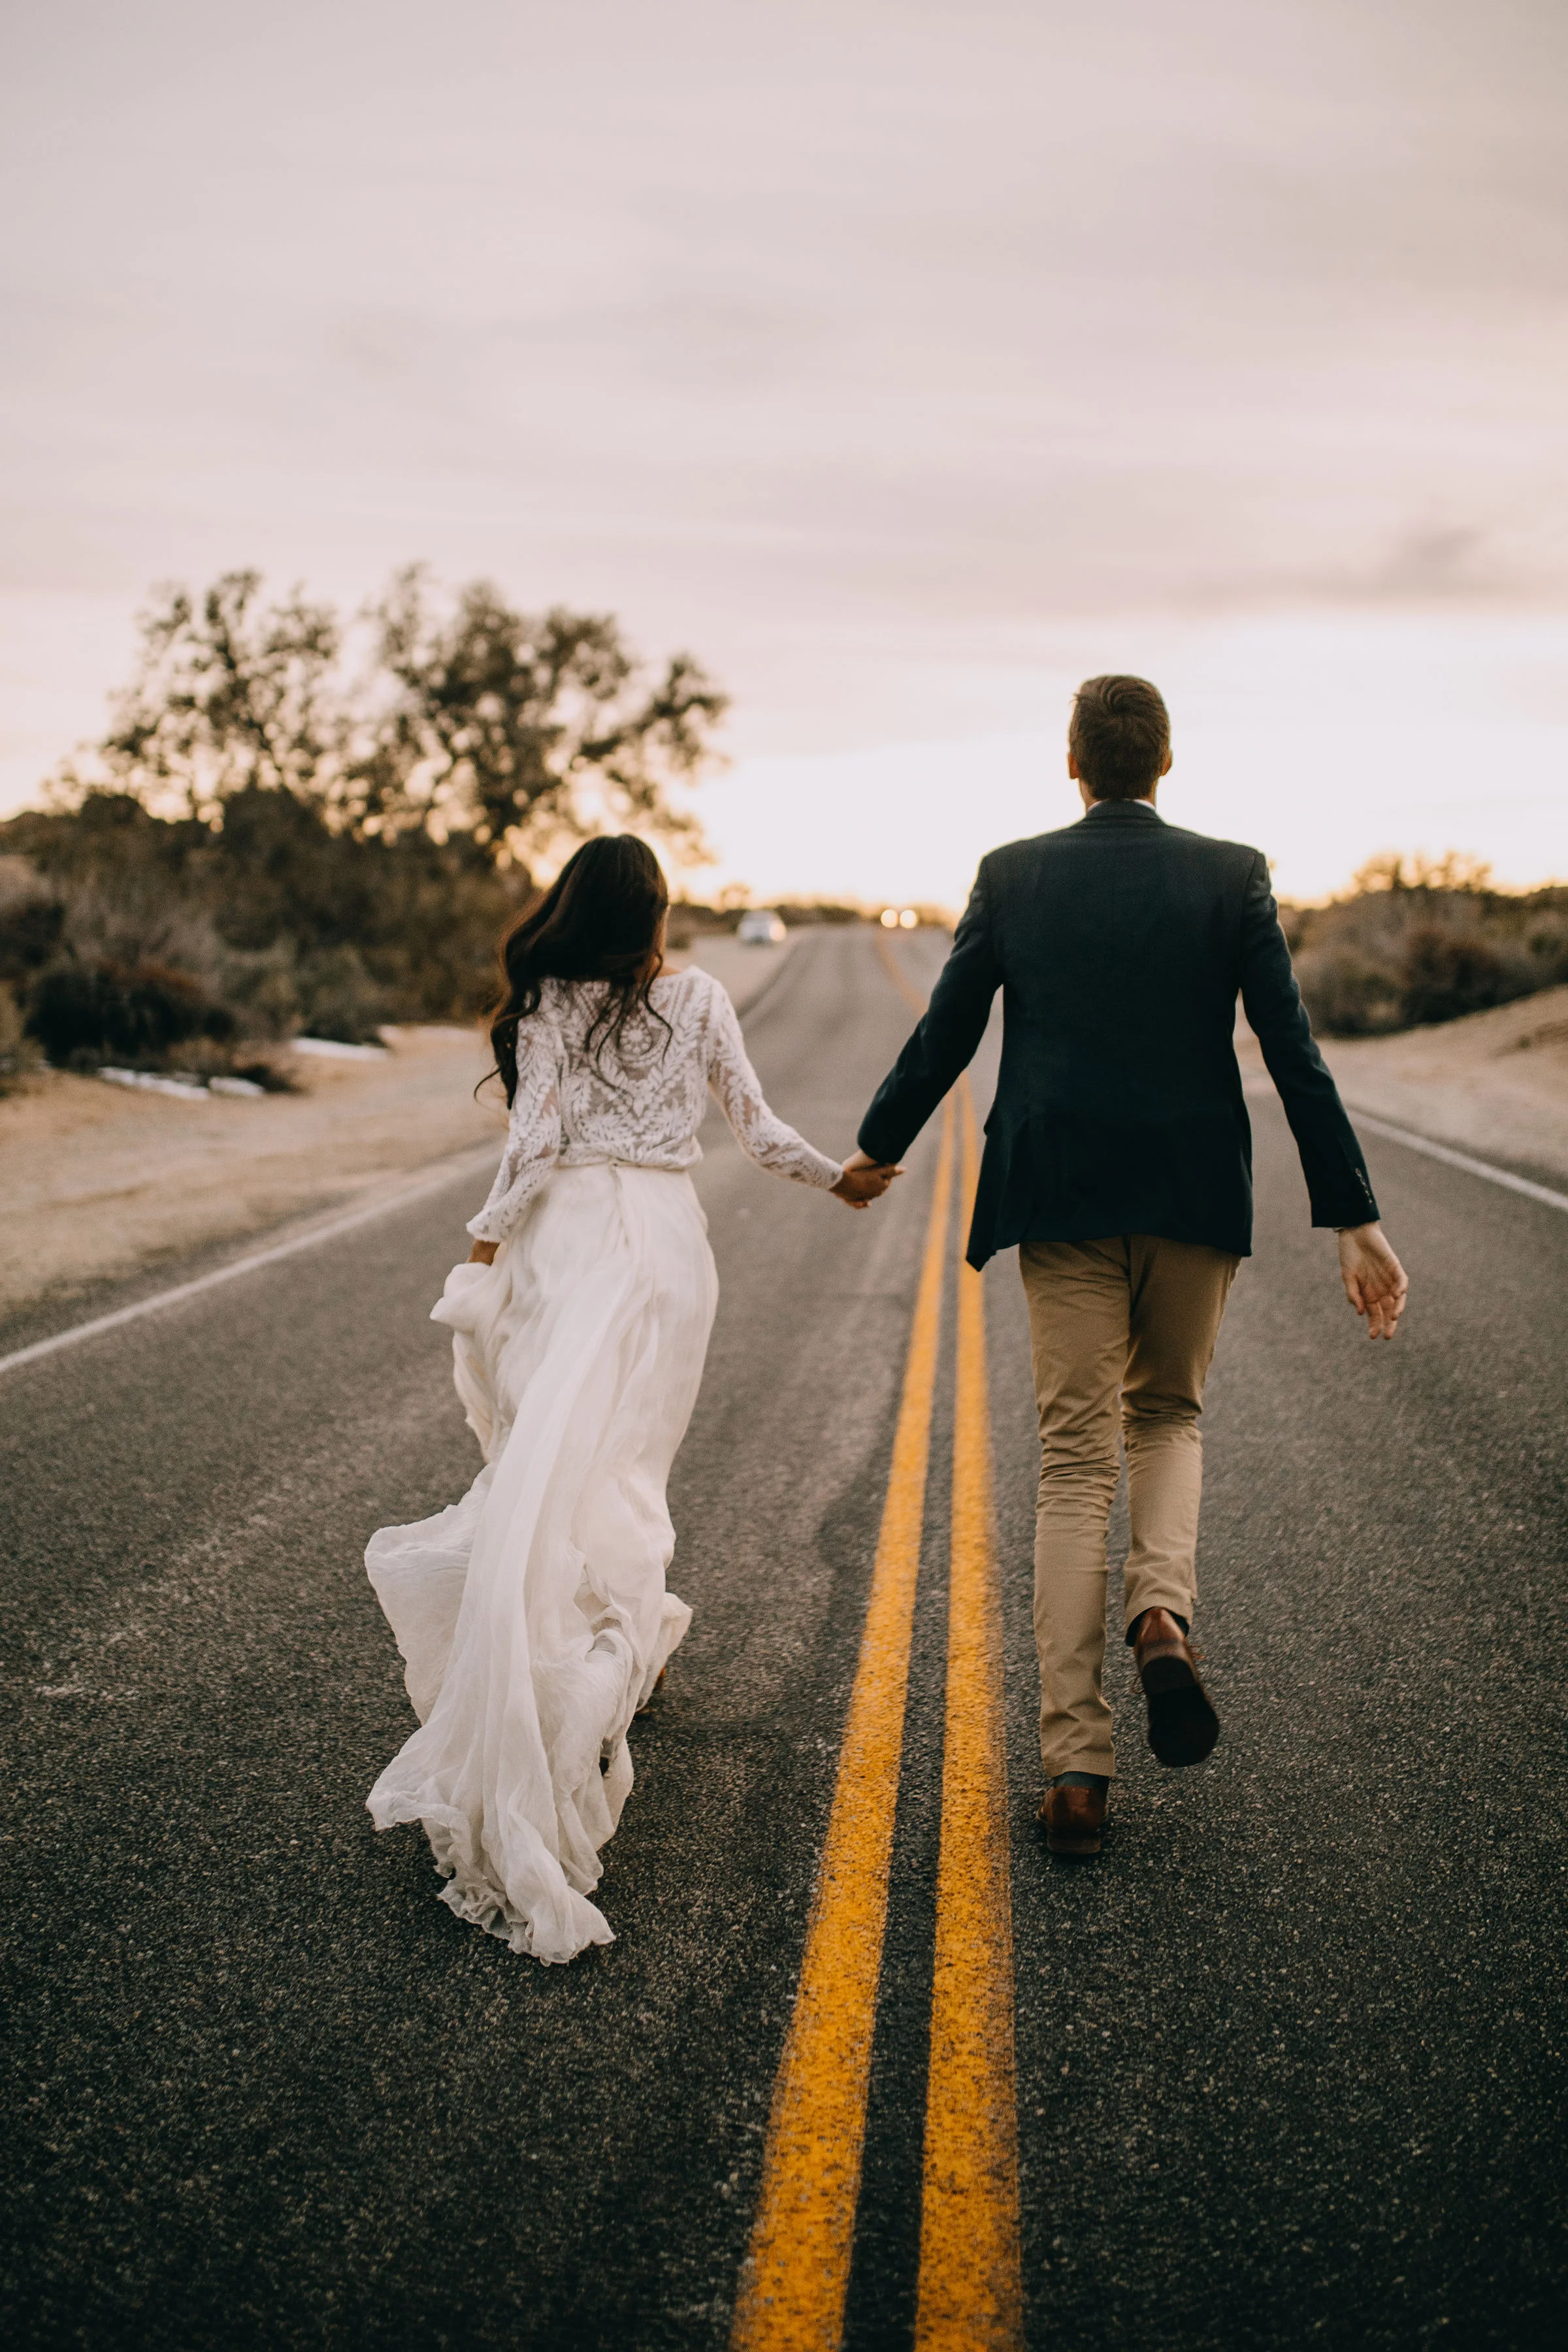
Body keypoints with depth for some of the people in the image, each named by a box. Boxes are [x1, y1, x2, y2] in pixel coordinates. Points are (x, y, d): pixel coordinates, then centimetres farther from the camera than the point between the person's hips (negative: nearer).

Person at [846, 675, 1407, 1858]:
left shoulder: (1011, 876, 1)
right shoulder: (1232, 876, -1)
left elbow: (943, 1038, 5)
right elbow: (1296, 1056, -5)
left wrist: (876, 1150, 21)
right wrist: (1355, 1220, -3)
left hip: (1062, 1203, 0)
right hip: (1195, 1197, 0)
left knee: (1074, 1469, 5)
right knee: (1169, 1416, 24)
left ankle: (1077, 1770, 3)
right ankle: (1165, 1611, -5)